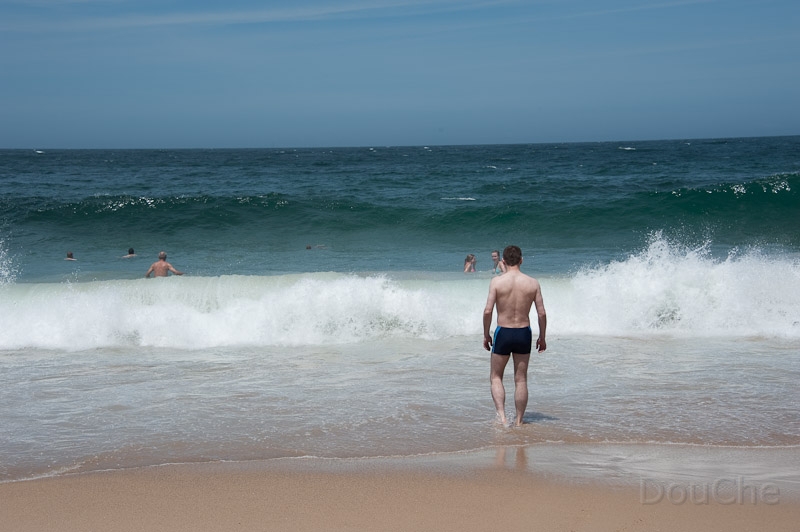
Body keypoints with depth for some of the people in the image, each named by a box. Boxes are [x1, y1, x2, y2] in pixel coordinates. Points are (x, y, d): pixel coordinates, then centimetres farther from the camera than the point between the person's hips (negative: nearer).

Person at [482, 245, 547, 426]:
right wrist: (542, 337, 10)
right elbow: (542, 313, -3)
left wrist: (486, 335, -1)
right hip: (524, 333, 2)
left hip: (503, 333, -2)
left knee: (496, 377, 13)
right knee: (521, 379, 13)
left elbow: (488, 311, -14)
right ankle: (519, 421, 16)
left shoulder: (496, 282, -10)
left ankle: (501, 416, -3)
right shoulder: (533, 283, -4)